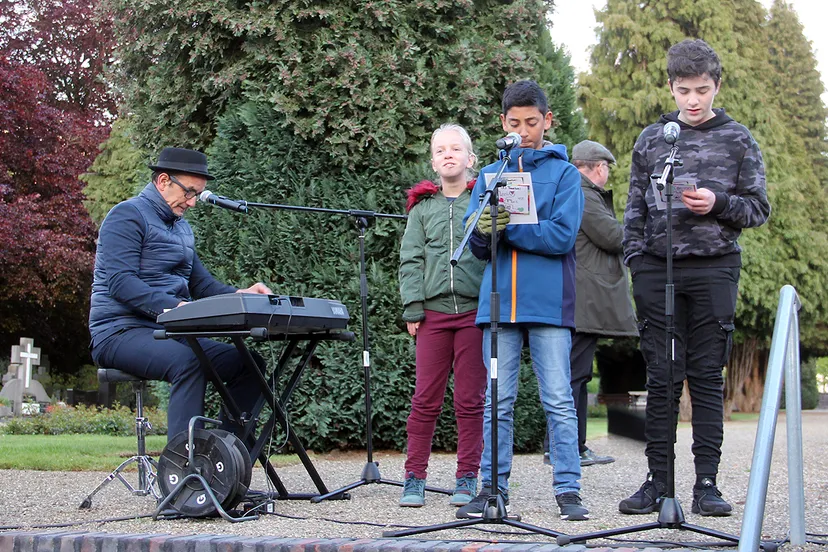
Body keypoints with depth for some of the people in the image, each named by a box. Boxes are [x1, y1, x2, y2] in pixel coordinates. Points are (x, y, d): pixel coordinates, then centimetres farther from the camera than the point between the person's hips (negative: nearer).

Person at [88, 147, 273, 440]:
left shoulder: (182, 227, 22)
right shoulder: (127, 215, -7)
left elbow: (200, 283, 23)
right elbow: (120, 283, -19)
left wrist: (238, 295, 1)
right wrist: (175, 306, -32)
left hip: (170, 333, 9)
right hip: (121, 333, -9)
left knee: (250, 363, -5)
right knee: (188, 363, -36)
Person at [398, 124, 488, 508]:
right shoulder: (422, 206, 13)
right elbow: (411, 260, 10)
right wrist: (413, 309, 1)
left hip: (475, 311, -1)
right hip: (433, 312, 1)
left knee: (470, 399, 2)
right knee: (425, 399, 0)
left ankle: (467, 477, 10)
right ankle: (414, 477, 7)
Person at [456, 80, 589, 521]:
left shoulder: (563, 173, 5)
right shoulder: (489, 175, 16)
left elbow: (562, 235, -8)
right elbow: (475, 245, 9)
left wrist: (506, 227, -14)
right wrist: (482, 231, -14)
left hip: (548, 301, -3)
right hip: (498, 301, 3)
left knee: (558, 400, -3)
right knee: (497, 401, 5)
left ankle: (568, 489, 1)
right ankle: (493, 486, 11)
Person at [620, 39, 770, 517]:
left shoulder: (738, 140, 8)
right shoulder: (652, 140, 12)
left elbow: (759, 208, 7)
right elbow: (636, 207, 14)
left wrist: (719, 203, -11)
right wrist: (634, 259, 3)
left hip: (715, 267, -1)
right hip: (658, 268, 1)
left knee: (708, 376, 0)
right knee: (662, 377, 2)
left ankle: (707, 482, 4)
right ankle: (658, 481, 6)